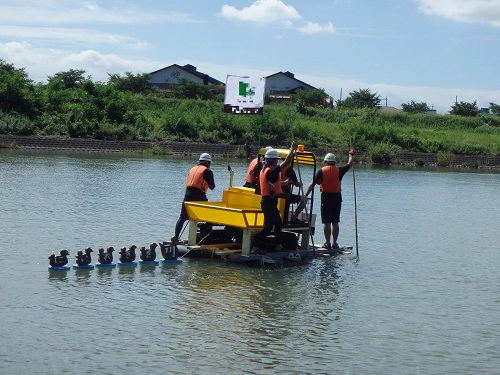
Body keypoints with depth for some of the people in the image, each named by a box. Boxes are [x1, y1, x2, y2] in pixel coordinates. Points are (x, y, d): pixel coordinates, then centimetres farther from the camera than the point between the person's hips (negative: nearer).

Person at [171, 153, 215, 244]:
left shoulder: (192, 169, 18)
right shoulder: (208, 171, 0)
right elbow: (212, 187, 2)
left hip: (188, 194, 5)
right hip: (199, 196, -5)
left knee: (182, 218, 7)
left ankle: (176, 236, -5)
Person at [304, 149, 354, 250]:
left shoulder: (321, 171, -2)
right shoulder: (339, 170, 4)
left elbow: (312, 184, -8)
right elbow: (349, 164, 20)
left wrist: (306, 195, -7)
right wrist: (351, 155, 38)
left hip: (326, 197, -2)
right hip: (337, 197, 2)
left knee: (326, 222, 1)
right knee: (335, 222, 8)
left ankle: (328, 243, -2)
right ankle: (334, 243, 9)